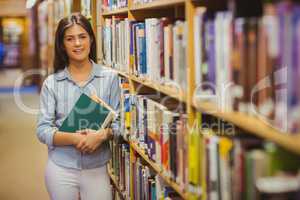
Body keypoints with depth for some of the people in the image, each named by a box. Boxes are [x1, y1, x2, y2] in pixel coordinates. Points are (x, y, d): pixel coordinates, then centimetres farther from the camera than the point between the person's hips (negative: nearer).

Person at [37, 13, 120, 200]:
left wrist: (102, 135, -20)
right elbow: (43, 130, -5)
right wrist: (74, 138, -20)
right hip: (61, 169, 0)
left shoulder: (110, 77, -2)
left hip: (97, 168, 0)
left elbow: (118, 122, 0)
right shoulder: (51, 82, -2)